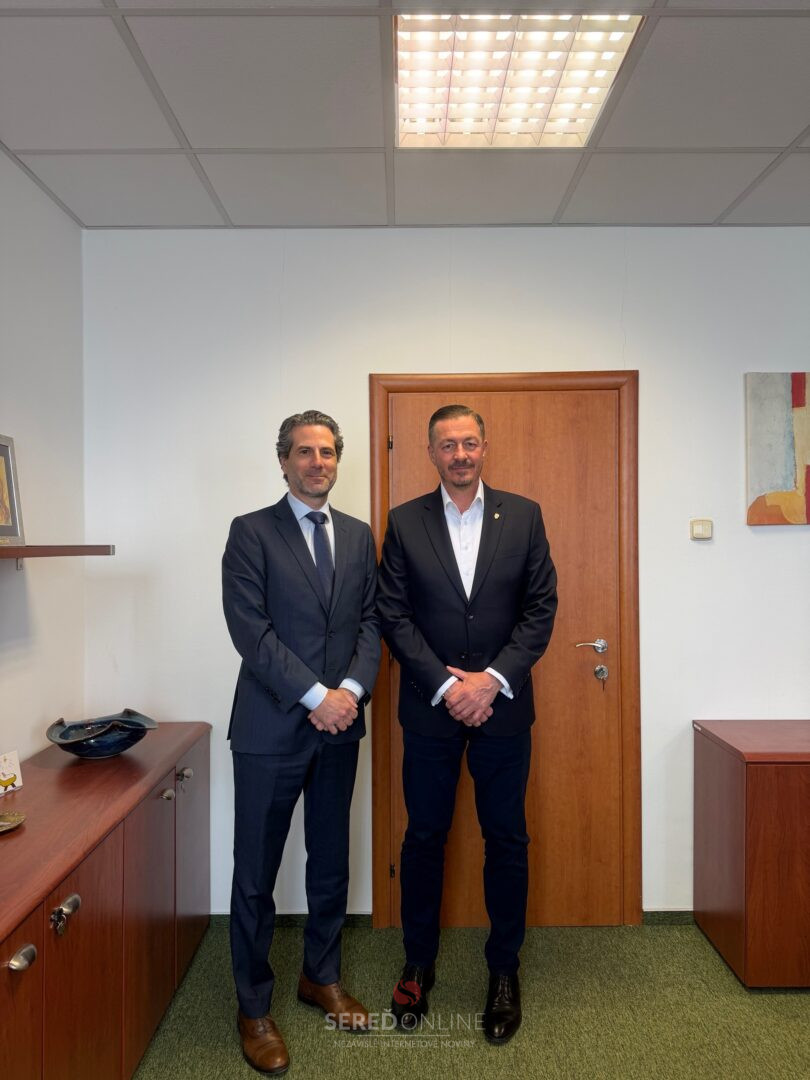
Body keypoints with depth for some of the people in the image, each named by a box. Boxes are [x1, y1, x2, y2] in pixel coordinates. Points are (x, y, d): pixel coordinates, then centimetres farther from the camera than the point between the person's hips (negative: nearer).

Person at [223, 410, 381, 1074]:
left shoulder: (359, 535, 9)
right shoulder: (251, 532, -5)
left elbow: (371, 620, 6)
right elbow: (250, 629, -12)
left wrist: (353, 688, -10)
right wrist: (315, 695, -16)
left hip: (339, 725, 5)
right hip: (271, 726, -4)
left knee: (332, 863, 17)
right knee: (255, 875, 7)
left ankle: (322, 978, 39)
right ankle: (254, 1009, 27)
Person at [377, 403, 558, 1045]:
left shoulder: (523, 516, 1)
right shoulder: (405, 522, 1)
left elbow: (542, 607, -2)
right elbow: (393, 614, -4)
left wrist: (492, 679, -12)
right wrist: (445, 684, -12)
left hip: (502, 705, 0)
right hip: (430, 707, 0)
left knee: (507, 840, 11)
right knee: (424, 836, 12)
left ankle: (504, 968, 30)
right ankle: (419, 964, 31)